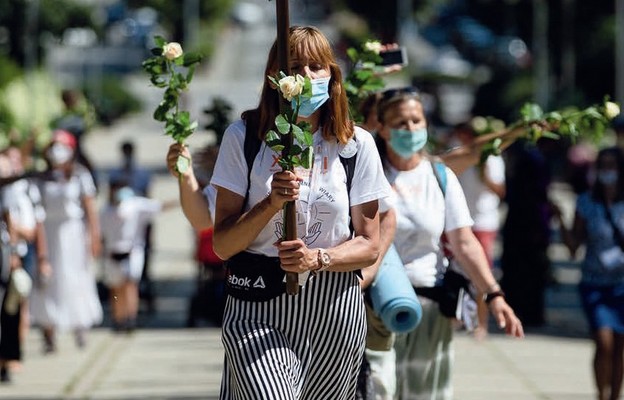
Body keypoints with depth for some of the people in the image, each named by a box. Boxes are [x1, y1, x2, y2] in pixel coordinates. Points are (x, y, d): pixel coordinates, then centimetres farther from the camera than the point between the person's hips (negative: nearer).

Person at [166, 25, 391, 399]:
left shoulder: (357, 144, 3)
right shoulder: (245, 136, 1)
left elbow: (369, 245, 5)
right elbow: (222, 243, -2)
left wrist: (318, 258, -14)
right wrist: (271, 203, -17)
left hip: (332, 308, 2)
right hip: (256, 304, -2)